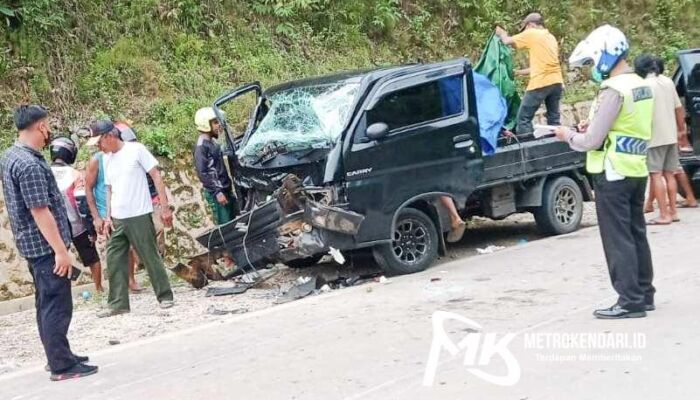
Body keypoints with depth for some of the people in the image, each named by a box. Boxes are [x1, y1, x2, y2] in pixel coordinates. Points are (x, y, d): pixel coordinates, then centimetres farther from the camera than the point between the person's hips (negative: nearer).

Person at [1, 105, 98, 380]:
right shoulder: (30, 165, -22)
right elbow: (40, 211, -25)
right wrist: (61, 250, -23)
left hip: (33, 244, 10)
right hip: (45, 245, -10)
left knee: (47, 303, 17)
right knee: (57, 305, -4)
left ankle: (58, 356, 27)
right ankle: (62, 366, 1)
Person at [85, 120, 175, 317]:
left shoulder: (136, 149, -6)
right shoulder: (107, 159, 12)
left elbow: (156, 176, -7)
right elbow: (110, 189, 17)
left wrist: (165, 207, -12)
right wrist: (108, 217, 9)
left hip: (139, 216, -6)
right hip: (117, 219, 6)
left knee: (151, 258, 0)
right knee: (114, 261, 4)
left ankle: (165, 296, 12)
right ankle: (118, 303, 11)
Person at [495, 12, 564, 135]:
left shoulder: (531, 34, 0)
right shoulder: (551, 37, 22)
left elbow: (507, 41, 3)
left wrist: (502, 33, 26)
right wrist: (520, 72, 32)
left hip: (540, 83, -7)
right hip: (556, 82, 7)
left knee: (523, 119, -1)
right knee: (553, 118, 13)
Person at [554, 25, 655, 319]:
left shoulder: (614, 89, -18)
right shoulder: (642, 86, 11)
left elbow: (592, 142, -18)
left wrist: (568, 135, 1)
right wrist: (594, 127, 13)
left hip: (613, 174, -9)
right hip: (637, 171, 9)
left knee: (617, 239, -3)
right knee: (636, 234, 16)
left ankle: (630, 301, 0)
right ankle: (644, 294, 24)